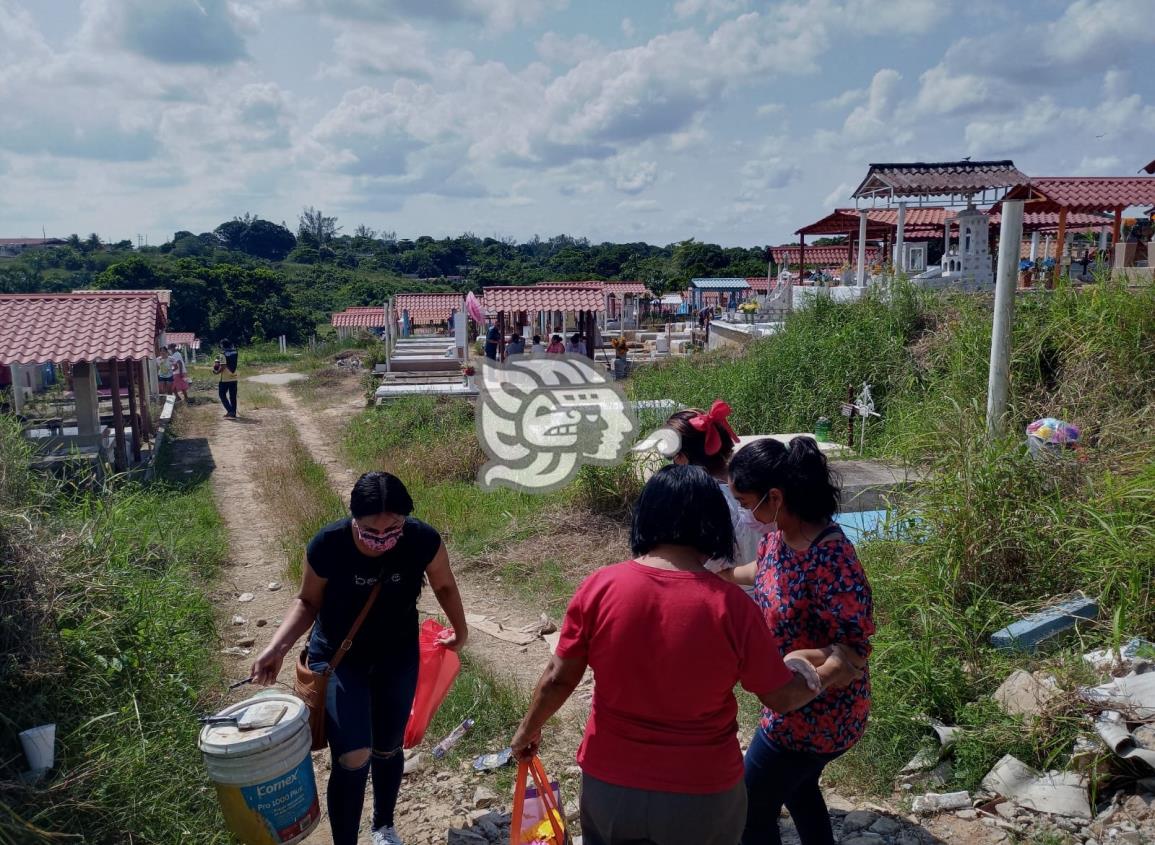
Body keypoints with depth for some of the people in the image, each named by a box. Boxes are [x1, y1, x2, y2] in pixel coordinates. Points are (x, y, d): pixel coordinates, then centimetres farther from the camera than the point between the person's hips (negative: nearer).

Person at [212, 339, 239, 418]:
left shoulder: (223, 354, -12)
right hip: (234, 378, 5)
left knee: (222, 395, 5)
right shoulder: (234, 352, 6)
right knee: (233, 396, 11)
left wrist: (217, 372, -2)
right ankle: (233, 413, 13)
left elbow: (223, 367, -18)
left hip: (225, 379, -5)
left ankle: (230, 411, -8)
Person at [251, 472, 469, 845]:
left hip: (398, 656, 2)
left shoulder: (424, 541, -26)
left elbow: (444, 585, -4)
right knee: (353, 758, -15)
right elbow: (308, 601, -8)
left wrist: (460, 631, 10)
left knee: (388, 749, 18)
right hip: (337, 657, -2)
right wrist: (278, 647, -22)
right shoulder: (327, 546, -28)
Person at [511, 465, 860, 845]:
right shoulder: (731, 606, -19)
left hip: (609, 784, 1)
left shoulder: (599, 587, -15)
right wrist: (834, 671, 13)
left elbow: (559, 679, -6)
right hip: (702, 795, -1)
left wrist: (529, 729, 13)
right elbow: (783, 698, -6)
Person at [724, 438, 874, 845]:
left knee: (750, 810, 10)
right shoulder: (779, 532, -7)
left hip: (818, 714, -8)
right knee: (797, 789, 30)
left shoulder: (831, 558, -33)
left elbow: (855, 651, -29)